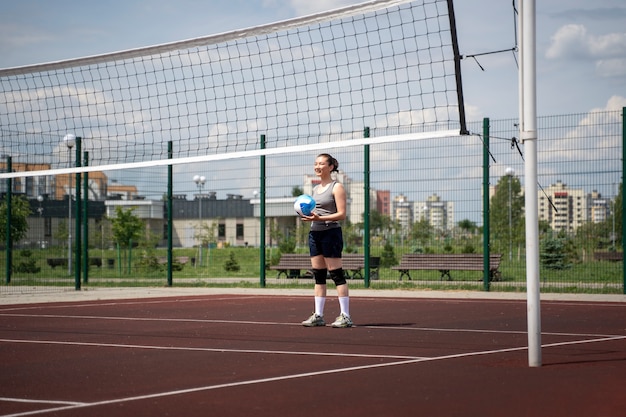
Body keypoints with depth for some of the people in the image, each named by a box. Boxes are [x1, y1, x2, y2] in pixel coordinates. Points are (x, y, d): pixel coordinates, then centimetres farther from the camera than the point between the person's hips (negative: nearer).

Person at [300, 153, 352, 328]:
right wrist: (308, 216, 4)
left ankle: (345, 316, -7)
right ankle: (318, 315, 10)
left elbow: (341, 214, -12)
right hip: (315, 233, 8)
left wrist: (319, 218, -22)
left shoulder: (336, 187, -6)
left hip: (331, 233, -8)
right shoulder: (316, 189, 17)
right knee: (318, 275, 7)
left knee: (336, 274, -8)